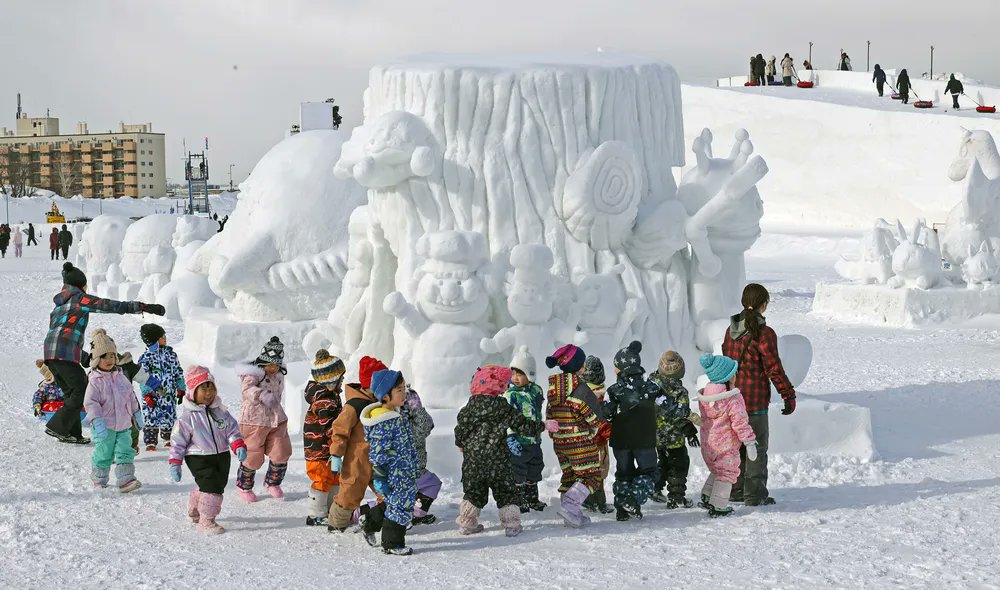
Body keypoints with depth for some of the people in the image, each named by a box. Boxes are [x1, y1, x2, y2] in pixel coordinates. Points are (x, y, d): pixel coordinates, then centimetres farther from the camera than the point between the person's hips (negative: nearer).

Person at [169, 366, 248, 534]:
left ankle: (195, 511, 39)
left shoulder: (220, 412, 3)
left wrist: (239, 446, -11)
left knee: (219, 485, 14)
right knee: (211, 485, -19)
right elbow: (178, 442, -4)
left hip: (221, 456, 6)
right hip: (198, 458, -6)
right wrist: (175, 464, -8)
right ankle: (206, 520, -10)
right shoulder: (187, 417, -9)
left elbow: (232, 430, 6)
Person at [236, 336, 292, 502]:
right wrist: (263, 395, -44)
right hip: (254, 420, -6)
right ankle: (244, 486, 25)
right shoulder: (252, 373, -14)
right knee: (253, 457, 1)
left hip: (276, 420, 6)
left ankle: (272, 483, 28)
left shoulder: (278, 375, 9)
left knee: (281, 454, 3)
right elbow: (248, 390, -32)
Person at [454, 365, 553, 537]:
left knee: (473, 490, 14)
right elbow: (523, 425, -5)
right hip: (497, 458, -2)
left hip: (473, 458, 2)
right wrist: (544, 426, 8)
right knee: (505, 491, 8)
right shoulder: (504, 408, -8)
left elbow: (461, 428, 2)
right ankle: (511, 525, 5)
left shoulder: (471, 407, -2)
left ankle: (467, 523, 14)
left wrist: (460, 444, 22)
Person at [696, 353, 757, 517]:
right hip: (726, 445, -6)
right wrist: (749, 441, -11)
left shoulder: (704, 396, 1)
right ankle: (718, 506, 7)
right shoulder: (733, 398, -20)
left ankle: (706, 497, 24)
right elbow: (740, 422, -19)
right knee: (728, 473, 8)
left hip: (707, 444, 6)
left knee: (716, 470, 26)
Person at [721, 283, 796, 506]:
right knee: (757, 447, 3)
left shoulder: (731, 330, 6)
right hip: (755, 401, -6)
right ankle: (755, 495, 5)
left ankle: (736, 490, 23)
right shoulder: (764, 333, -16)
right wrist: (789, 395, -7)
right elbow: (774, 368, -15)